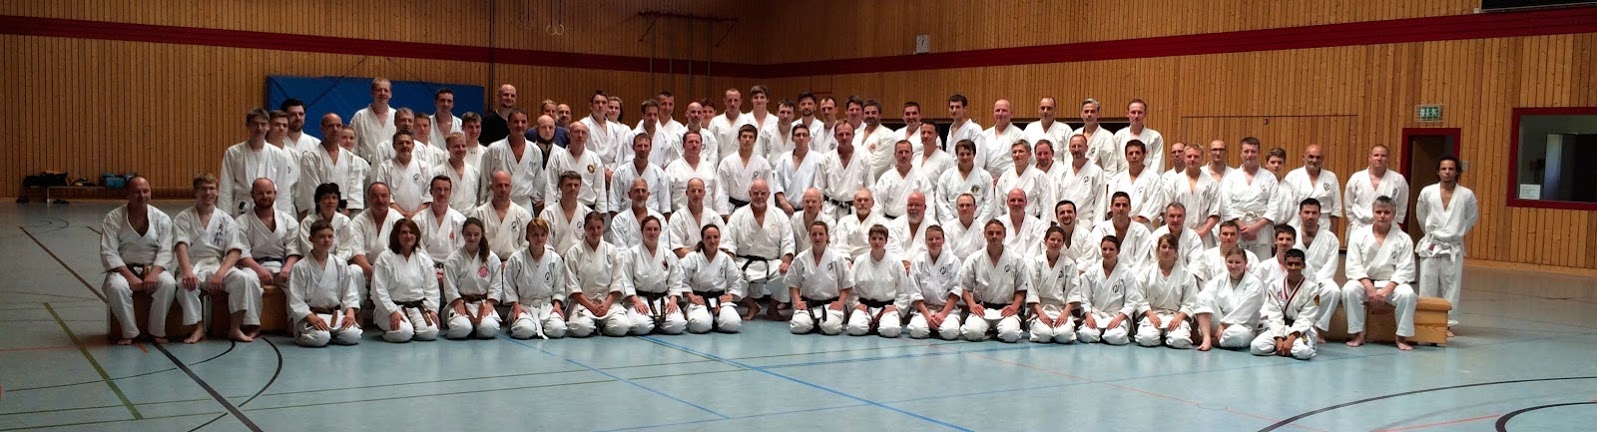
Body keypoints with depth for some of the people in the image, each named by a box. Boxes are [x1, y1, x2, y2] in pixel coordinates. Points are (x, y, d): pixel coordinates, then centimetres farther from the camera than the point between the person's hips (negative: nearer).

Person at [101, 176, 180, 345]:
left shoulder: (162, 219, 0)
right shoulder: (113, 218, -4)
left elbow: (165, 251, -5)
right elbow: (109, 253, -9)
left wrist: (153, 273, -24)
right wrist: (130, 276, -22)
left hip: (153, 269, 1)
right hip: (123, 268, -1)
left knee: (168, 284, -31)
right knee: (116, 287, -34)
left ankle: (157, 331, -15)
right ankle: (129, 332, -16)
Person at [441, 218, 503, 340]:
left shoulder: (492, 258, 4)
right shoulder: (453, 260, 1)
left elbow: (496, 285, 3)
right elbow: (450, 287, -3)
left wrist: (489, 303, -9)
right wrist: (459, 304, -13)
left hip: (484, 303, 1)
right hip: (461, 302, -1)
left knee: (489, 329, -27)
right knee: (461, 328, -30)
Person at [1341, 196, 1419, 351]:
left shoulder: (1404, 239, -1)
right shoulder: (1358, 235, -1)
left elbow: (1405, 270, -6)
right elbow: (1353, 266, -7)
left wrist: (1387, 289, -20)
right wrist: (1368, 286, -21)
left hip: (1391, 283, 0)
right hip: (1364, 281, 0)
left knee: (1407, 294, -31)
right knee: (1349, 290, -32)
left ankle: (1402, 337, -12)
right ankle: (1358, 334, -16)